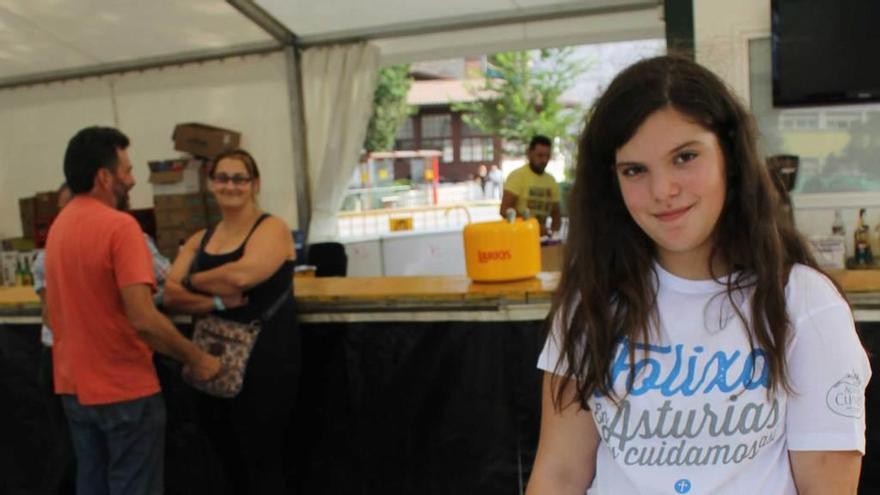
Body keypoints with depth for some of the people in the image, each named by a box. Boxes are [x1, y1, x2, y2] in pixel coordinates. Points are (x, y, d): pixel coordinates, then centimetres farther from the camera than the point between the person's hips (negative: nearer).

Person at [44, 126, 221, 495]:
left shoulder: (59, 225, 6)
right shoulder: (119, 225, -20)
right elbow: (143, 319, -27)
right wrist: (196, 359, -16)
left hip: (74, 384, 8)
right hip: (124, 388, -8)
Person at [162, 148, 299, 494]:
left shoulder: (272, 229, -6)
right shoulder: (200, 240, 12)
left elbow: (241, 275, -24)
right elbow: (171, 296, 1)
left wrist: (193, 280, -5)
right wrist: (217, 301, -18)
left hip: (263, 364, -6)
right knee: (232, 467, 17)